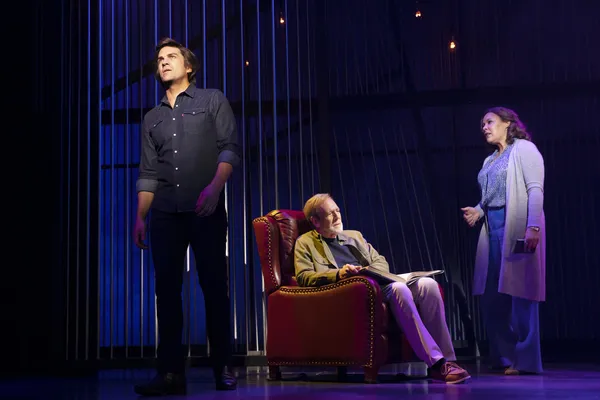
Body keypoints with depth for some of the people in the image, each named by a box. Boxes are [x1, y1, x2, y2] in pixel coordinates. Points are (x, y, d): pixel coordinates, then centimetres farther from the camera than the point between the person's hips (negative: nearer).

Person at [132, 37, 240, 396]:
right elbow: (148, 174, 16)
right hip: (165, 214, 4)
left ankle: (223, 368, 6)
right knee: (167, 290, 0)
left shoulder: (212, 100, 9)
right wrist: (140, 217, 7)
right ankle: (171, 373, 2)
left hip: (206, 210, -4)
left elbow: (230, 147, -2)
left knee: (215, 287, -2)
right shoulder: (153, 118, 20)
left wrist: (215, 186, -17)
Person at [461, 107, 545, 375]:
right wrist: (477, 211, 2)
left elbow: (535, 190, -11)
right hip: (493, 229, 8)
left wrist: (533, 226, -21)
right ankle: (503, 356, 13)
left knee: (519, 291, -8)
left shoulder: (524, 149, -1)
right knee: (491, 294, 5)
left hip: (517, 227, -8)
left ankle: (526, 360, -4)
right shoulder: (490, 161, 22)